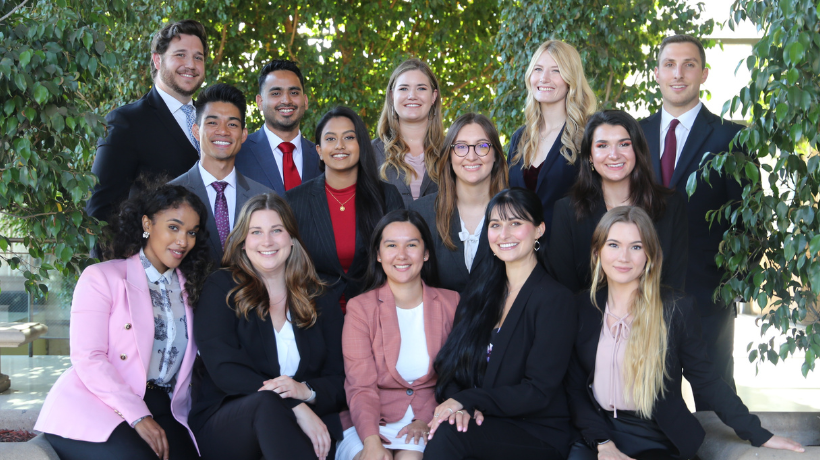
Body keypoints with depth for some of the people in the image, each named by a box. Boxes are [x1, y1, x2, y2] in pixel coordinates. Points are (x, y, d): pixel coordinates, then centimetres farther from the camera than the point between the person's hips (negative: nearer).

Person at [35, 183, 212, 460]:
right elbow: (87, 359, -8)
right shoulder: (101, 277, 2)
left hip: (160, 409, 4)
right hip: (94, 408, -4)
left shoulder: (189, 289, 19)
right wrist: (138, 416, -17)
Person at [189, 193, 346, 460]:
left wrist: (307, 391, -17)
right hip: (223, 424, 0)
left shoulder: (320, 303, 15)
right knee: (266, 402, -36)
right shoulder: (222, 288, 6)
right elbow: (224, 370, -8)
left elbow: (338, 382, 9)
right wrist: (294, 405, -20)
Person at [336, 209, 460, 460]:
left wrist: (428, 420, -13)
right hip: (374, 421, 0)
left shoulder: (451, 303, 9)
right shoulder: (360, 308, 4)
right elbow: (360, 387, -5)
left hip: (428, 422, 1)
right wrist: (371, 440, -22)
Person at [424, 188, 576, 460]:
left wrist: (468, 400, -18)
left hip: (539, 436, -5)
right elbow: (449, 363, 7)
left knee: (449, 435, -32)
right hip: (487, 424, 5)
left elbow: (538, 392, -12)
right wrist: (457, 403, -14)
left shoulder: (555, 300, -7)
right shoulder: (481, 290, 11)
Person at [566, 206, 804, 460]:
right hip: (595, 434, 1)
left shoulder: (677, 308, -3)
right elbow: (574, 387, 4)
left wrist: (759, 435, -1)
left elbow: (705, 379, 3)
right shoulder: (581, 308, 3)